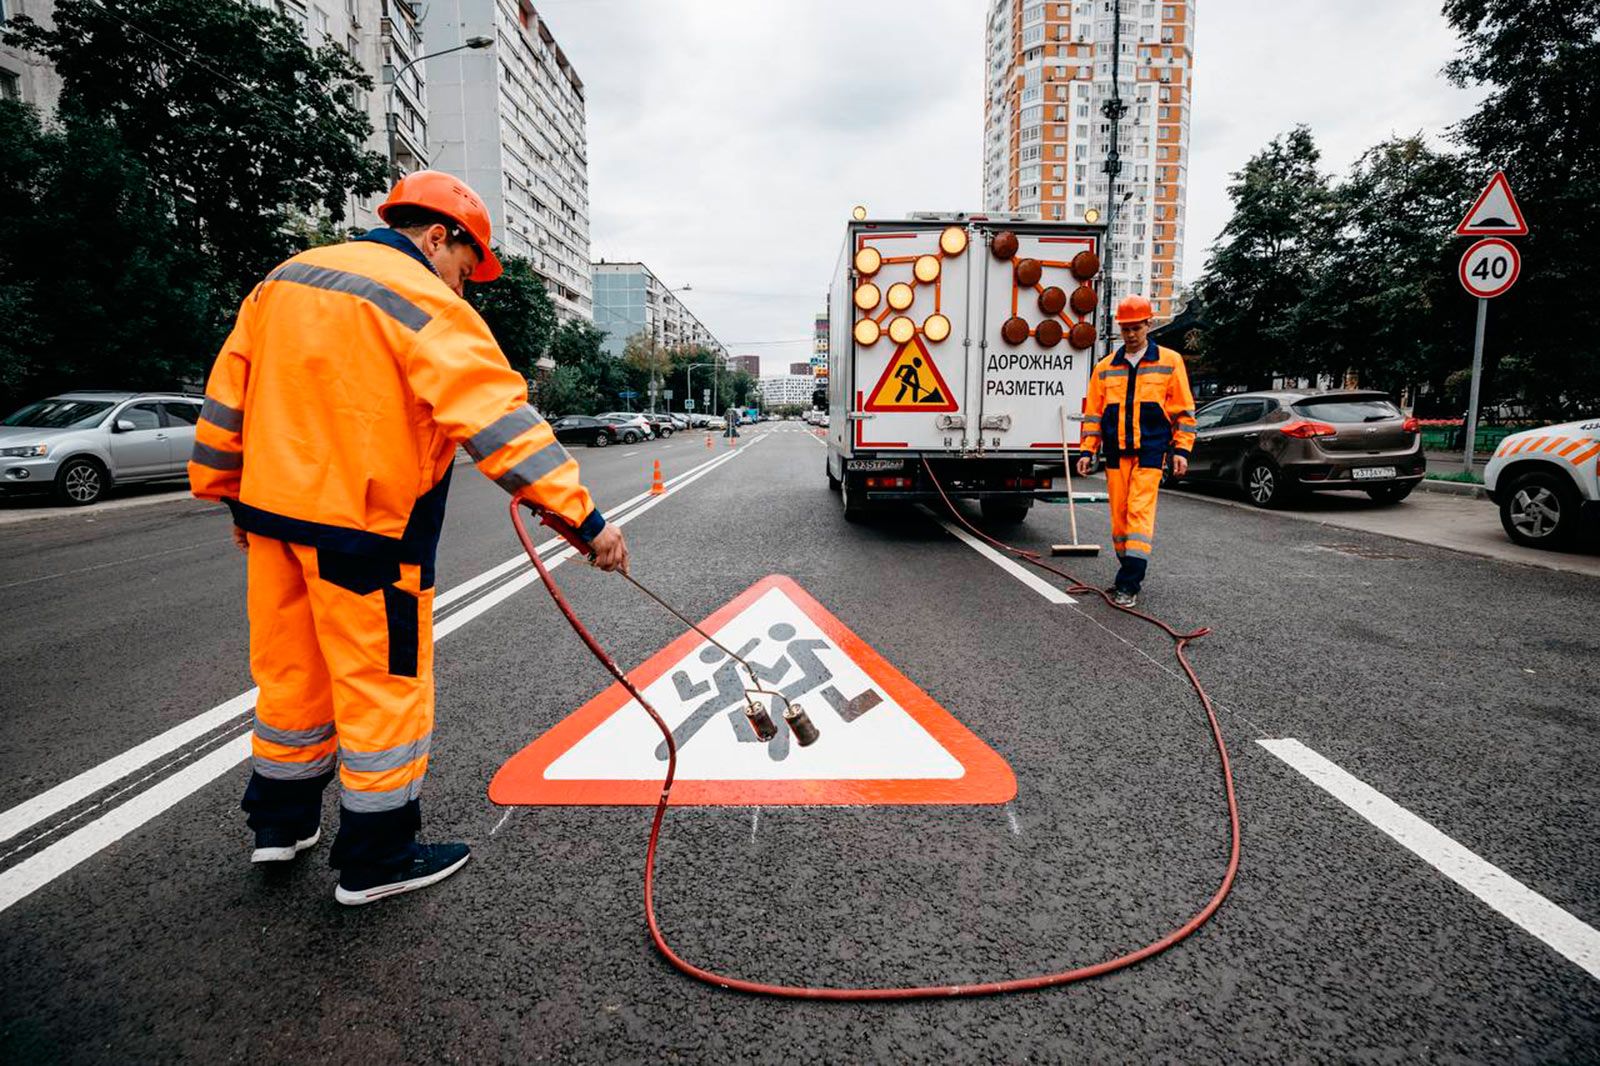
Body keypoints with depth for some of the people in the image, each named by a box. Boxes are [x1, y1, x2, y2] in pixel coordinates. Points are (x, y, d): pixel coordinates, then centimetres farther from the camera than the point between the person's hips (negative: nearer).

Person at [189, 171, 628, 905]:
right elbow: (499, 418, -23)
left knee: (291, 671, 20)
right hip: (363, 527, -8)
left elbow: (228, 392, 16)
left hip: (273, 509, 8)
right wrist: (582, 516, -26)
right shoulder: (424, 303, -13)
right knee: (384, 687, 4)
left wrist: (229, 495, 24)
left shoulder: (284, 280, 12)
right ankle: (375, 858, 17)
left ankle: (280, 822, 37)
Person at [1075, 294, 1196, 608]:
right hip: (1115, 451, 4)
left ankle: (1129, 584, -14)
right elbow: (1093, 412, 13)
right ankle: (1133, 571, 21)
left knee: (1140, 512, -12)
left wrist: (1181, 449, -3)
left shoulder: (1170, 361, 4)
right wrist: (1087, 450, 6)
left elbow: (1184, 410, 5)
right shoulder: (1105, 367, 11)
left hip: (1150, 451, -3)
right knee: (1119, 513, 5)